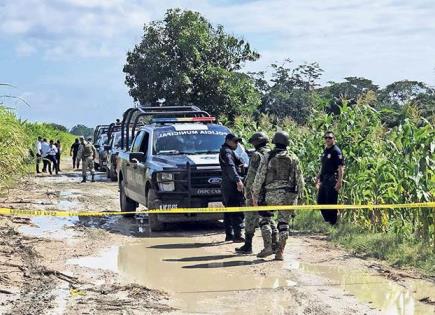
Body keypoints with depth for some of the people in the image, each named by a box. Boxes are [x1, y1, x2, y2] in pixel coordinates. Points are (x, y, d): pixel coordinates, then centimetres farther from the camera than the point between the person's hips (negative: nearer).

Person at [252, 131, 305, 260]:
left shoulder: (268, 157, 0)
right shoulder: (293, 158, 7)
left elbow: (259, 177, -2)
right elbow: (299, 179, 8)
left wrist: (255, 194, 4)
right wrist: (299, 195, 17)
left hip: (272, 194, -2)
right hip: (289, 195, 2)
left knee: (265, 219, 12)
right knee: (284, 223, 8)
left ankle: (268, 246, -1)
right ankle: (280, 252, 5)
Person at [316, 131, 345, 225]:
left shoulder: (336, 151, -10)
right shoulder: (325, 151, 16)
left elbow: (341, 168, -16)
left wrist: (339, 182, -22)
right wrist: (318, 178, 22)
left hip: (332, 180, -9)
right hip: (324, 180, 9)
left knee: (331, 202, -5)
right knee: (320, 201, 12)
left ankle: (333, 223, 4)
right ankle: (327, 221, 23)